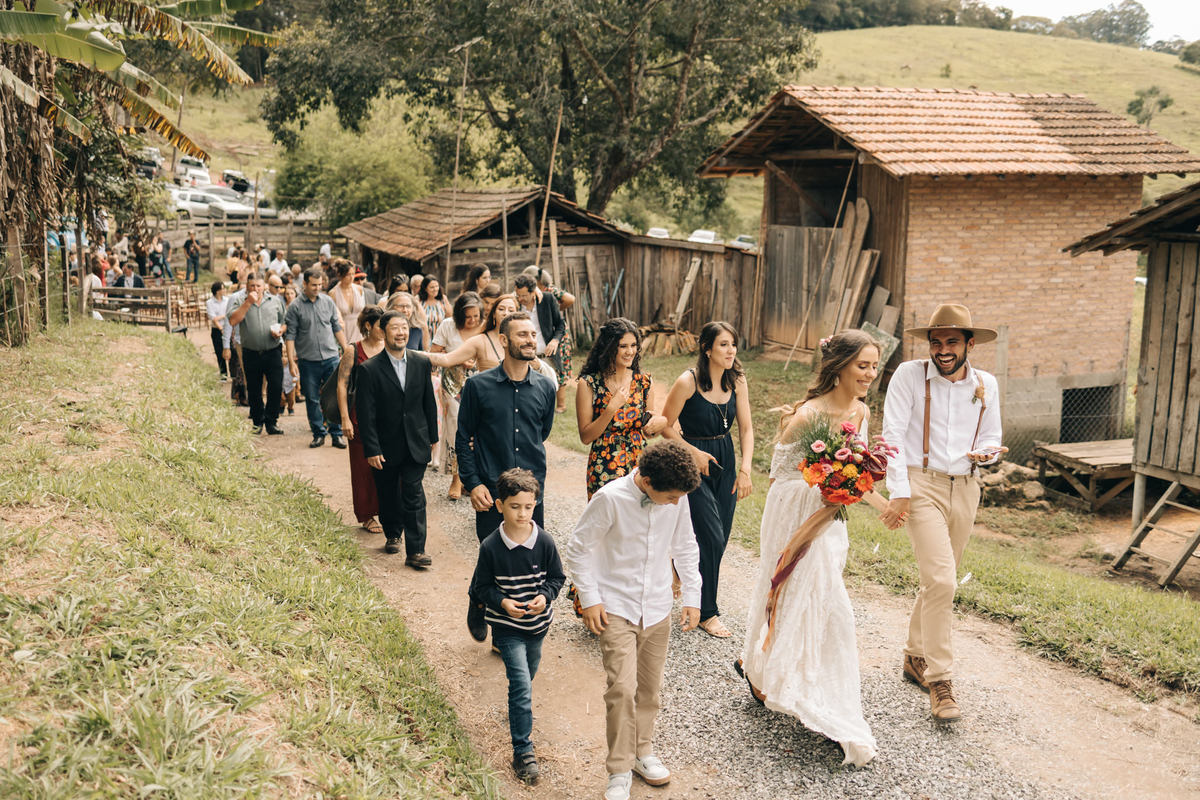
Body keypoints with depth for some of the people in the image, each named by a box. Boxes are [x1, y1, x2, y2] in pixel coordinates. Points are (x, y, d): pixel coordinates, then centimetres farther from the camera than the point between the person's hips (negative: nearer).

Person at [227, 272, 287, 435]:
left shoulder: (276, 301, 8)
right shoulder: (240, 302, 3)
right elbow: (233, 321, -13)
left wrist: (281, 330, -8)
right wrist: (248, 302, -15)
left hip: (273, 352, 0)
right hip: (251, 353, 0)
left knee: (276, 387, -6)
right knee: (254, 390, 8)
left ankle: (271, 421, 7)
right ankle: (257, 421, 24)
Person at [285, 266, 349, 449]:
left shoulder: (328, 301, 6)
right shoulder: (295, 307, -3)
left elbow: (337, 327, 13)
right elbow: (290, 335, -3)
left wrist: (346, 350, 10)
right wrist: (291, 360, -9)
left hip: (331, 357, 2)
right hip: (308, 360, -2)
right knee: (312, 399, 5)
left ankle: (336, 434, 10)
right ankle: (318, 434, 16)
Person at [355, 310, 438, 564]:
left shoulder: (421, 362, 1)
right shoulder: (369, 369, -10)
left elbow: (429, 402, 9)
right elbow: (365, 414, -10)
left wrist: (432, 436, 10)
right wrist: (372, 449, -13)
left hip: (416, 444, 1)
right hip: (385, 446, -1)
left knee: (414, 497, -3)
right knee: (388, 496, 14)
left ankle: (415, 551, 0)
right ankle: (393, 534, 38)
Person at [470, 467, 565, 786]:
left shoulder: (544, 542, -12)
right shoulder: (491, 547, -15)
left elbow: (556, 577, -1)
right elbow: (482, 586, -6)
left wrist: (545, 596, -20)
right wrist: (502, 602, -23)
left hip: (538, 622, 3)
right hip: (507, 627, -3)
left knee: (527, 675, 24)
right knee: (521, 682, -11)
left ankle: (519, 709, 56)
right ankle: (523, 751, -2)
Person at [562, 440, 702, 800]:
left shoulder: (677, 498, -8)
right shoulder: (610, 498, -21)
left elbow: (685, 547, 9)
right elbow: (577, 548, -9)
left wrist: (692, 596, 8)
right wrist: (590, 599, -10)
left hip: (657, 609, 4)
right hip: (616, 608, -4)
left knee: (649, 687, 14)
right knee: (621, 688, -11)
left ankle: (642, 752, 35)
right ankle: (619, 770, 2)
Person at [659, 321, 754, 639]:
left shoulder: (737, 380, -2)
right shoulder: (688, 382, -17)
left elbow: (746, 428, 2)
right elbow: (666, 426, -8)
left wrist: (745, 469, -7)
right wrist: (694, 453, -12)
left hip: (725, 462, 5)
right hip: (694, 462, -5)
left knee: (720, 536, 9)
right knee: (711, 537, -7)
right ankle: (706, 612, 10)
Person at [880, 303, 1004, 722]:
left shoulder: (986, 385, 7)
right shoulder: (910, 375, -5)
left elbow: (990, 438, 17)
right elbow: (893, 434, -9)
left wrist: (986, 452, -8)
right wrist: (898, 493, -15)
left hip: (965, 489, 5)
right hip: (921, 484, -5)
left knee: (940, 581, 14)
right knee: (941, 581, -15)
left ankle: (915, 658, 33)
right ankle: (939, 680, -7)